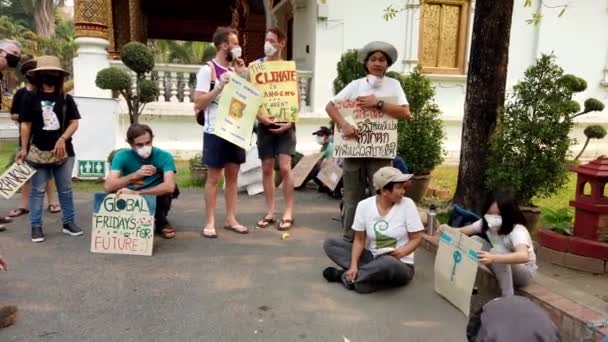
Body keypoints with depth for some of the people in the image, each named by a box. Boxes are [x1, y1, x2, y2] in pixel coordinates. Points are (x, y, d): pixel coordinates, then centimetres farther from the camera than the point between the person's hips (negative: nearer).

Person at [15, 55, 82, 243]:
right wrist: (24, 148, -4)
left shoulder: (66, 98, 5)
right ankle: (36, 226, 10)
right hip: (39, 152, -1)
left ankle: (69, 222, 17)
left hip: (63, 151, 1)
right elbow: (25, 124, 3)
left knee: (65, 189, 8)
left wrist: (62, 139, -14)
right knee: (38, 190, 3)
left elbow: (74, 122, 1)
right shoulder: (31, 98, 3)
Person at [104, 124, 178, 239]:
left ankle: (161, 221, -3)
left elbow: (169, 186, -36)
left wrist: (136, 193, -41)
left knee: (167, 189, -31)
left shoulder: (164, 156, -22)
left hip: (156, 198, -1)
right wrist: (135, 175, -41)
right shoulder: (122, 156, -17)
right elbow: (108, 187, -28)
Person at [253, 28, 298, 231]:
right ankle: (270, 212, 15)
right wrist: (260, 115, -15)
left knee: (285, 167, -8)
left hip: (285, 123, -2)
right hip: (265, 123, 2)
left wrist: (290, 121, -11)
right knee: (267, 168, 6)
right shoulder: (255, 66, 4)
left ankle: (288, 213, 2)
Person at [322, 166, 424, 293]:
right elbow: (359, 240, -3)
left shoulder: (407, 204, -13)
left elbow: (416, 238, -6)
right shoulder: (364, 205, -8)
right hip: (372, 258, 3)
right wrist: (354, 265, -18)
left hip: (400, 265, -2)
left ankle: (344, 276, -18)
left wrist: (401, 252, -26)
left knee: (387, 263, -40)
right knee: (330, 244, -9)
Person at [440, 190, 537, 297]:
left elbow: (523, 256, -51)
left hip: (524, 272, -6)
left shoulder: (517, 231, -33)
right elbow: (464, 230, -16)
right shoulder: (486, 224, -14)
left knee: (497, 251, -35)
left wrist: (493, 258, -67)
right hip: (502, 268, 6)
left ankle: (508, 298, -24)